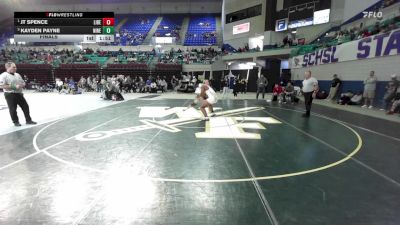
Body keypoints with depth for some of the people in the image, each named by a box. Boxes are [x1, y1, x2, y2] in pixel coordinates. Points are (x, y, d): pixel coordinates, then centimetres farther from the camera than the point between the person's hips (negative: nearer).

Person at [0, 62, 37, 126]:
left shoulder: (17, 75, 13)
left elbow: (23, 83, 21)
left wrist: (21, 85, -3)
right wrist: (14, 87, -20)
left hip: (19, 94, 7)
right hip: (10, 95, -6)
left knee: (25, 106, 6)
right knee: (13, 109, 1)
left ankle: (28, 120, 15)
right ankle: (16, 122, 14)